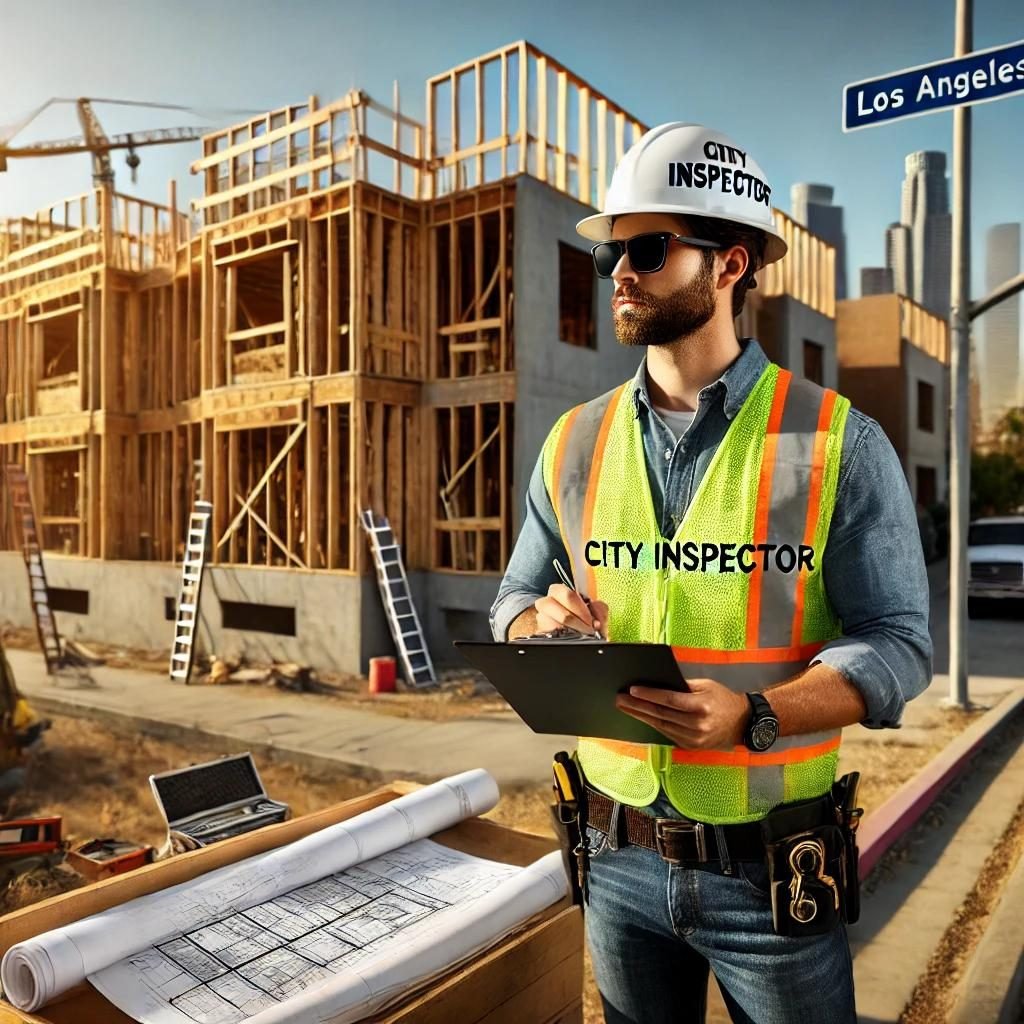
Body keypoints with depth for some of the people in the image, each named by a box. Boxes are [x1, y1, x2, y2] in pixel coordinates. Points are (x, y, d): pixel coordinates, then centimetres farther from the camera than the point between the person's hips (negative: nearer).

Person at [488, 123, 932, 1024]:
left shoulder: (839, 443, -10)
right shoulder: (575, 443, 0)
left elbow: (896, 641, -11)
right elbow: (514, 602, 6)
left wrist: (755, 716, -27)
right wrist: (544, 621, -18)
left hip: (769, 869, -2)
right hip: (619, 858, 3)